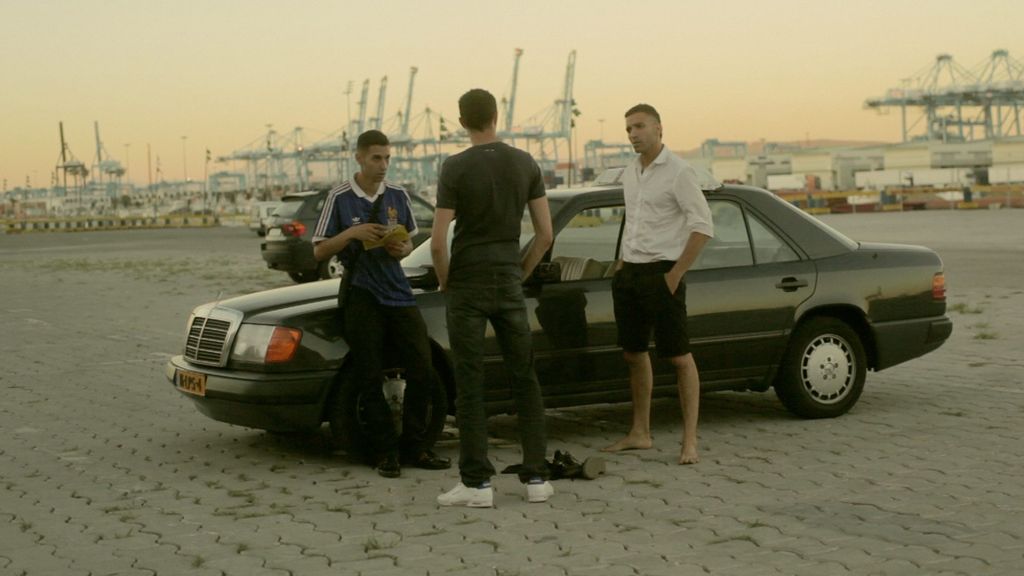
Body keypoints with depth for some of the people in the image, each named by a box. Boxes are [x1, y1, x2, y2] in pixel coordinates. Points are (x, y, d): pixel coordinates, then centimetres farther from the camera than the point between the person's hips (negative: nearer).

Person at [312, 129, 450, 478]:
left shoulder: (397, 196, 8)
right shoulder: (340, 198, -2)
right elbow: (319, 251, -1)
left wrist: (402, 249, -5)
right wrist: (352, 233, -17)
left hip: (398, 292, 3)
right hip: (362, 298, -3)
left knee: (422, 371, -1)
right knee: (370, 380, 0)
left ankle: (415, 447, 12)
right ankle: (386, 453, 10)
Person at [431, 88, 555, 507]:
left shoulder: (455, 168, -10)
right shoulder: (525, 163, 2)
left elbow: (438, 243, -15)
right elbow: (545, 234, 2)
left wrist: (445, 282, 2)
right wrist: (521, 274, 14)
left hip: (467, 286, -3)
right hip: (509, 285, 4)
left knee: (470, 385, 2)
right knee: (525, 380, 11)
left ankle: (476, 482, 3)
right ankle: (536, 477, 11)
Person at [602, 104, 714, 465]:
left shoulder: (678, 171, -10)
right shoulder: (629, 174, 14)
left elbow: (703, 227, -14)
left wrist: (675, 274, -16)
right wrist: (622, 263, 15)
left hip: (660, 274, -8)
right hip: (629, 274, 8)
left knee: (679, 357, -4)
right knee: (634, 354, 12)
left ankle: (690, 440, 0)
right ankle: (640, 434, 22)